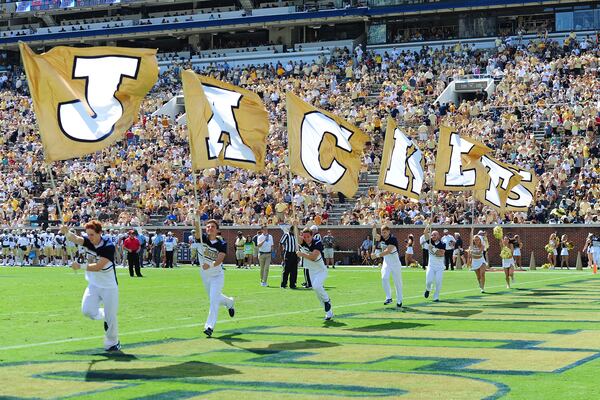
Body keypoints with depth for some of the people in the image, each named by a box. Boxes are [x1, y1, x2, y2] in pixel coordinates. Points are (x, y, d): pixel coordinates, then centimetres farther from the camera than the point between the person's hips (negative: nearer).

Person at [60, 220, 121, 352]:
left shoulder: (108, 246, -22)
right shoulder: (87, 240, -8)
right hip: (93, 285, 4)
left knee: (110, 317, -1)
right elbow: (76, 239, -30)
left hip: (109, 287, -4)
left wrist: (81, 266, -34)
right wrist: (67, 233, -50)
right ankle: (104, 315, 19)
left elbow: (98, 267, -28)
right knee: (87, 311, -14)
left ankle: (113, 343, 22)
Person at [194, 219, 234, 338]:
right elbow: (197, 231, -32)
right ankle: (229, 302, 50)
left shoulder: (222, 244, -15)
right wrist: (197, 220, -52)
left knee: (214, 300, -15)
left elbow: (220, 259, -30)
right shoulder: (202, 239, -10)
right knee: (213, 299, 20)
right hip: (205, 276, 4)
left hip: (217, 275, -4)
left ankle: (209, 326, -10)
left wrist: (210, 265, -49)